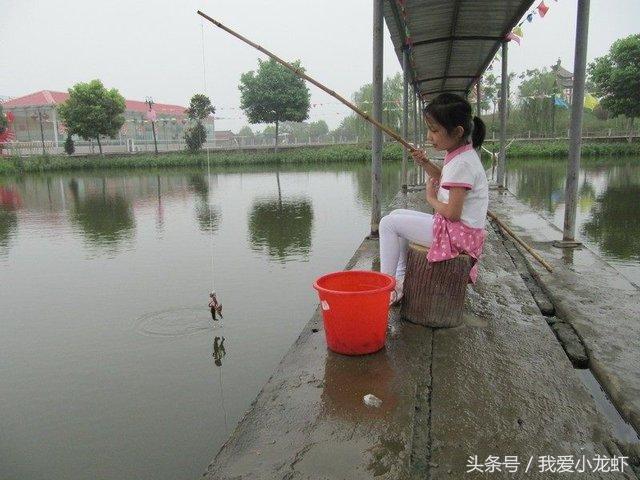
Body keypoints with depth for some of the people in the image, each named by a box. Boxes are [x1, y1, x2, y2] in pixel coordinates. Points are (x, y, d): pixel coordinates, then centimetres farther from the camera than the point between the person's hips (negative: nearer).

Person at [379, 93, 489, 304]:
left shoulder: (462, 163, -22)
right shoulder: (460, 154, 8)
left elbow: (452, 213, -25)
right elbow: (447, 182, 27)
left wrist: (431, 198, -7)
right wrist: (425, 164, 12)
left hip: (459, 233, -11)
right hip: (455, 227, 11)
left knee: (389, 223, -9)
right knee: (397, 215, 19)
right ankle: (401, 279, 17)